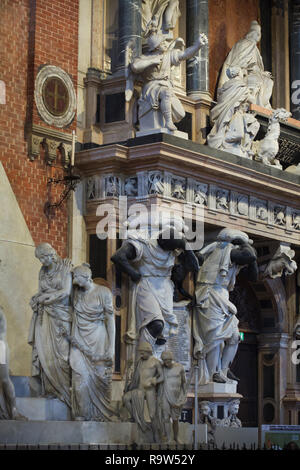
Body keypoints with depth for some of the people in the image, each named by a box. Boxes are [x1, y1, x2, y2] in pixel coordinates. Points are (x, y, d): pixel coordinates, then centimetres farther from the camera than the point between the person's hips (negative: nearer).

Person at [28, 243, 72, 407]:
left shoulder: (64, 268, -4)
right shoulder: (42, 271, 13)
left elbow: (66, 292, -11)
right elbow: (40, 292, 13)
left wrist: (44, 298, -8)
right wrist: (36, 300, -9)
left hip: (60, 315, -5)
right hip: (44, 316, 5)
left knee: (60, 350, -9)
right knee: (44, 351, -4)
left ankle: (65, 389, -5)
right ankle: (51, 388, -3)